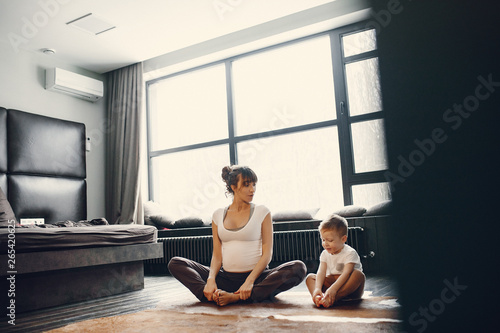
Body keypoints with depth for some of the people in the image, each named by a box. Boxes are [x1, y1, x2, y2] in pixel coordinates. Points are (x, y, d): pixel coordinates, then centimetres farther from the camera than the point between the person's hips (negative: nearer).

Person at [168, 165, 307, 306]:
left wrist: (249, 281, -19)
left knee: (298, 268, -30)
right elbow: (217, 255, 6)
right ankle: (213, 295, -31)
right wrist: (211, 279, -14)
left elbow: (267, 253, -4)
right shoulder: (218, 215, 10)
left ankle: (235, 297, -33)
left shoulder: (262, 212, 3)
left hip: (256, 276, -2)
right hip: (226, 278, 2)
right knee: (175, 263, -9)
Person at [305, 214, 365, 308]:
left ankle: (334, 298, -47)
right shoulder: (325, 254, 3)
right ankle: (318, 297, -41)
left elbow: (346, 274, -27)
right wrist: (317, 288, -29)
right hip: (331, 282, 5)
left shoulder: (350, 253, -14)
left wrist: (333, 289, -41)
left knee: (358, 274, -35)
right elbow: (321, 272, -10)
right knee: (310, 277, -9)